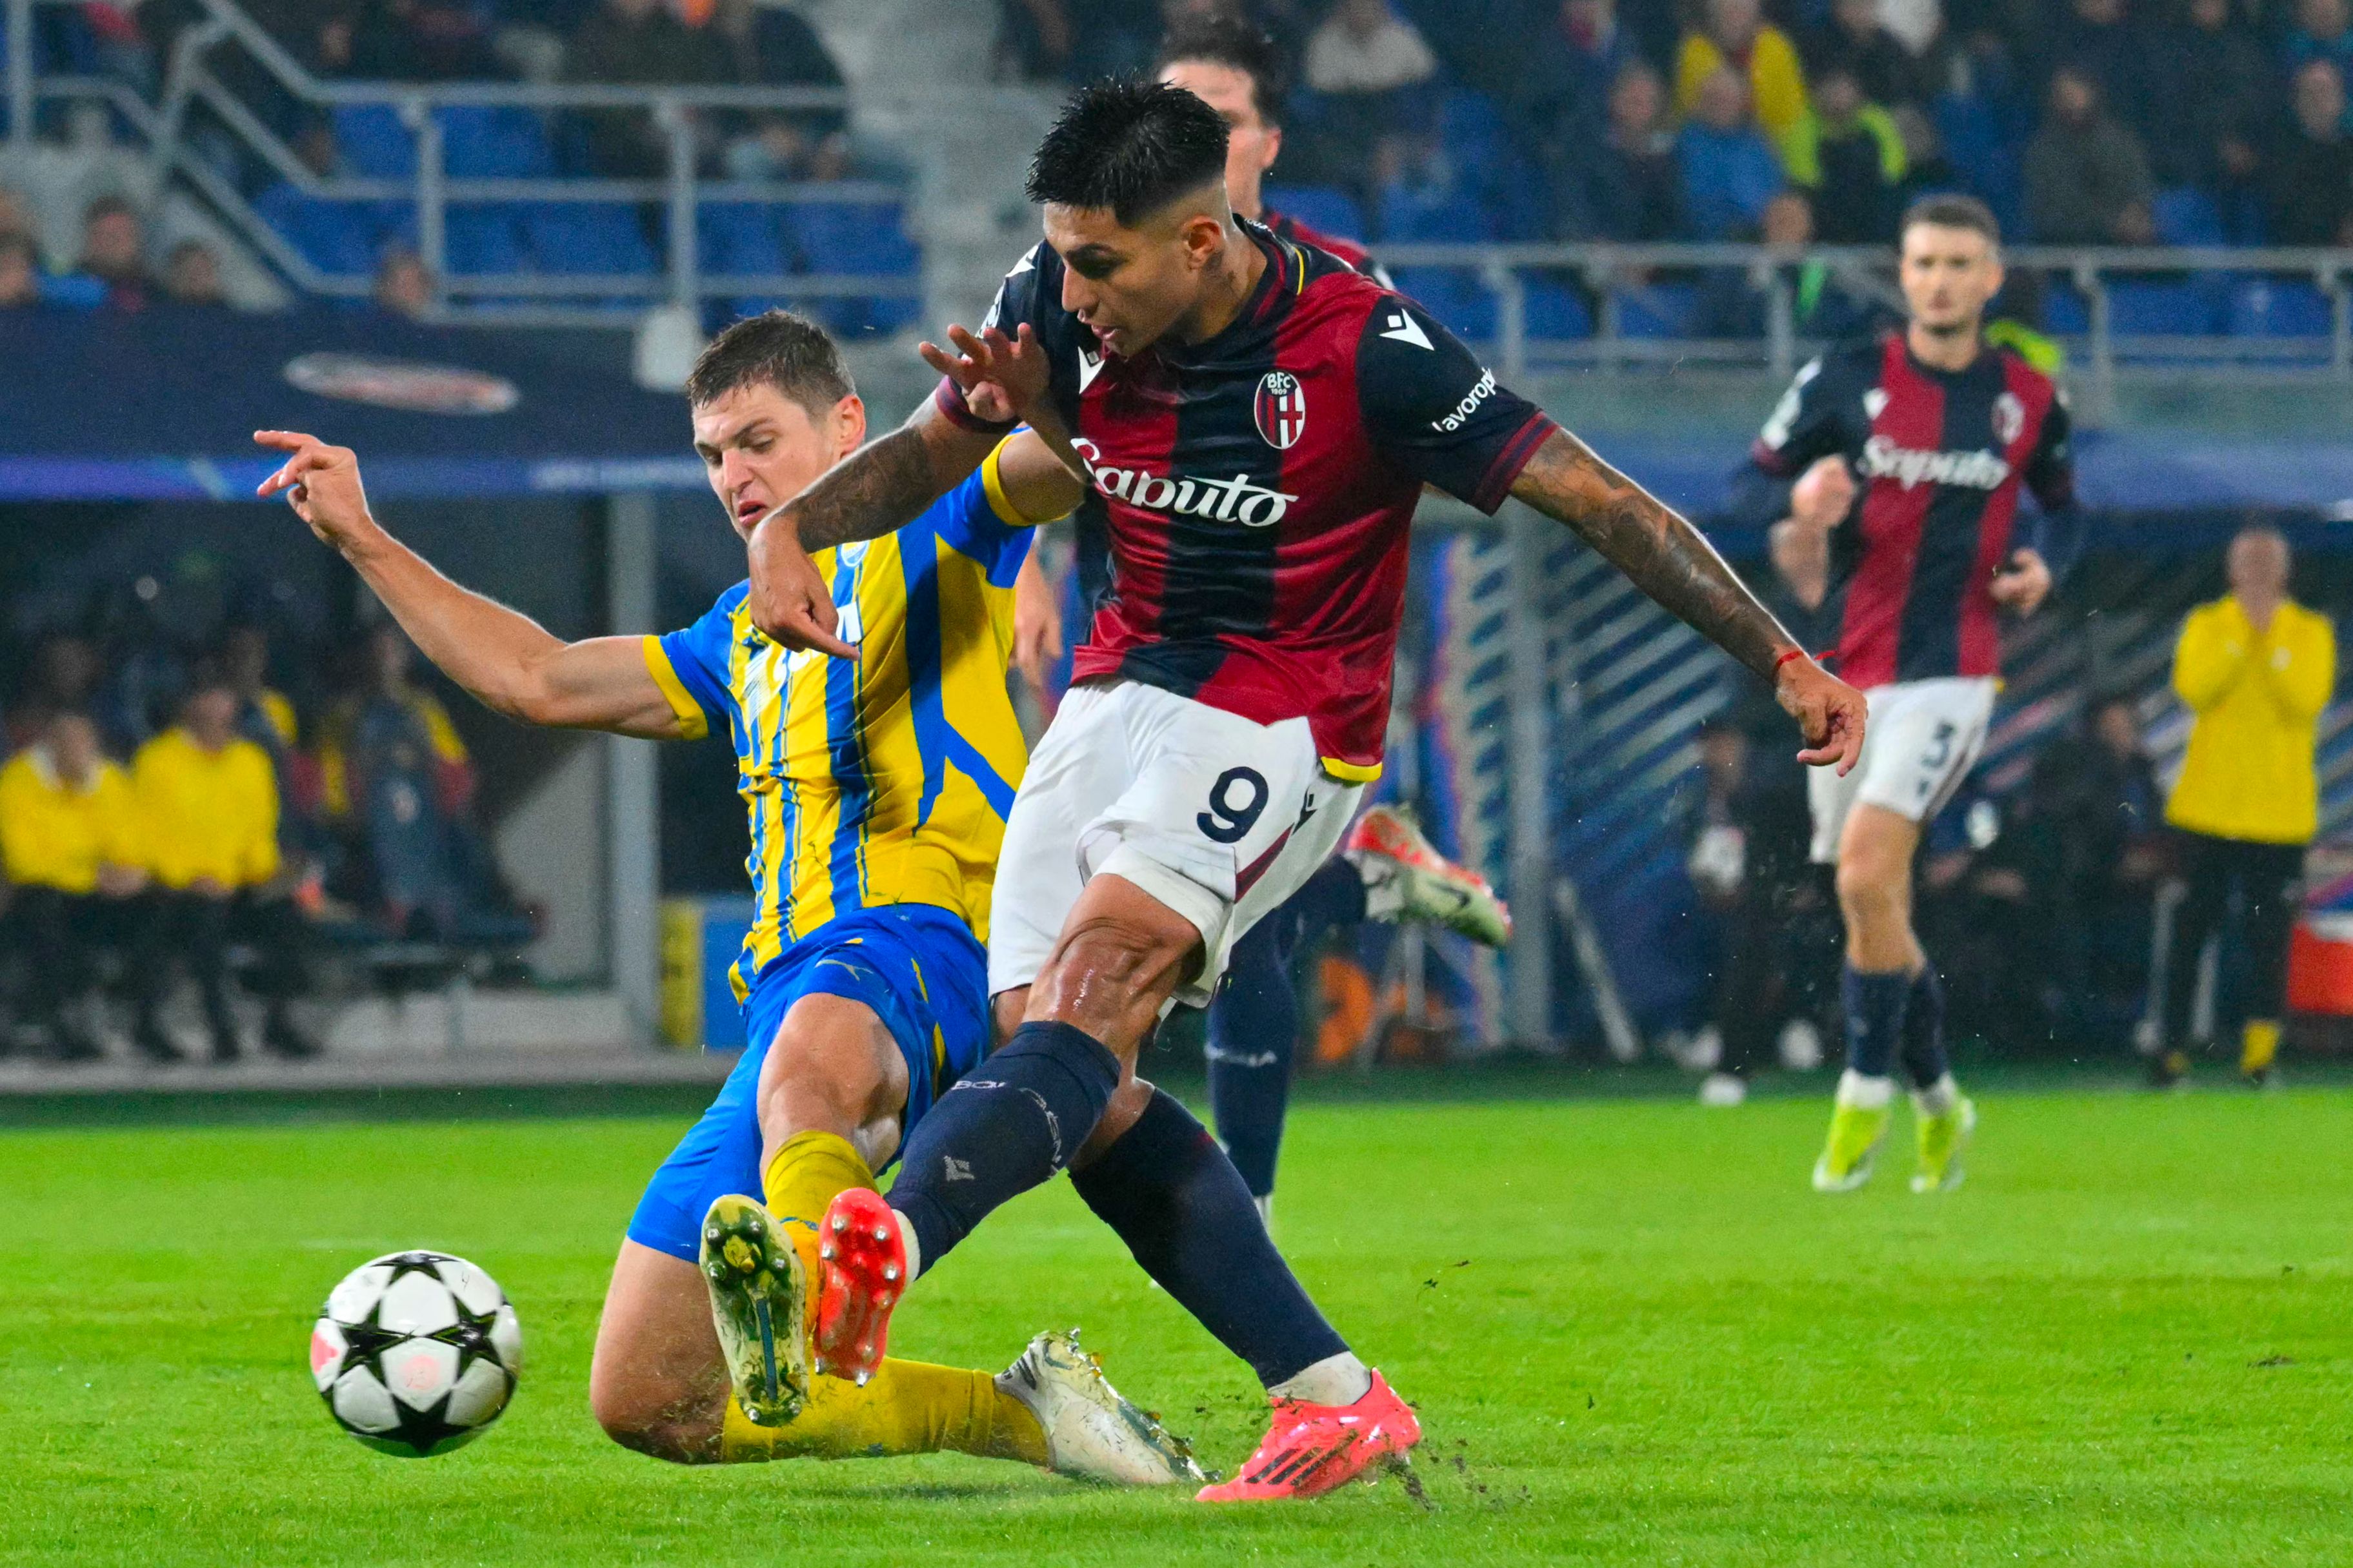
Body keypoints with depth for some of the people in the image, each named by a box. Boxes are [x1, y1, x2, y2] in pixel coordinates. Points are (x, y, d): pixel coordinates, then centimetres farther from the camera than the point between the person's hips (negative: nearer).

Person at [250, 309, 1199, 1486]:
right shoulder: (748, 637, 32)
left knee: (815, 1049, -46)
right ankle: (1020, 1411, 6)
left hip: (917, 941, -8)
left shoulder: (928, 537, 11)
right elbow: (537, 681, 37)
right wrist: (363, 542, 34)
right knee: (646, 1405, 1)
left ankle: (801, 1296, -78)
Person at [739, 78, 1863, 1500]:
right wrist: (791, 528, -9)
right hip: (1123, 691, 6)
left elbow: (1590, 495, -13)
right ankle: (1335, 1402, -5)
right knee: (1064, 1073, -9)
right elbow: (931, 451, 12)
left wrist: (1782, 659, -15)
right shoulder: (1061, 308, -4)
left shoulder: (1365, 352, -19)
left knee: (1094, 979, -29)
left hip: (1282, 727, -6)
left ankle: (892, 1241, -53)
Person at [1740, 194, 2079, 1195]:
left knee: (1867, 873, -21)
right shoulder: (1845, 381, 1)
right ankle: (1937, 1101, 28)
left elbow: (2061, 502, 20)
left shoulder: (2029, 398, 3)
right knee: (1872, 907, 8)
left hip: (1950, 670, -3)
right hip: (1847, 674, 3)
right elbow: (1757, 481, 6)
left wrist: (2045, 561, -1)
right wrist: (1801, 498, -17)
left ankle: (1865, 1095, -10)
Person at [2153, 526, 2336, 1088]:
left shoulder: (2311, 632, 5)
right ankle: (2172, 1048, 9)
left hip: (2280, 813, 0)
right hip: (2208, 809, 0)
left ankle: (2259, 1052, -3)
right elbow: (2194, 689, -11)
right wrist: (2243, 633, -11)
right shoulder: (2206, 625, 7)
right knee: (2190, 933, 2)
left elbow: (2306, 700, -11)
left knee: (2270, 942, -5)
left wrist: (2272, 638, -13)